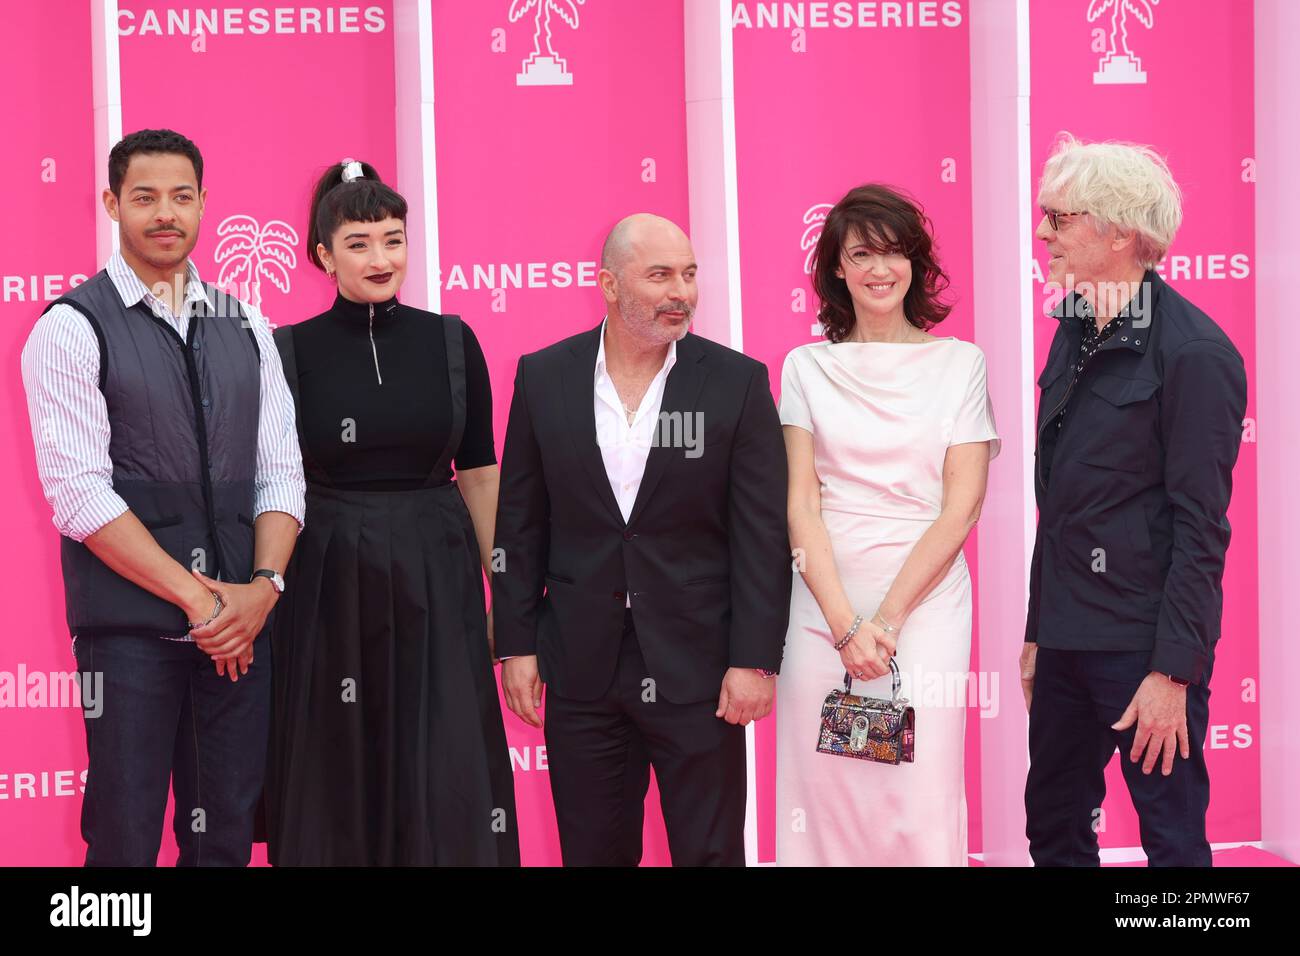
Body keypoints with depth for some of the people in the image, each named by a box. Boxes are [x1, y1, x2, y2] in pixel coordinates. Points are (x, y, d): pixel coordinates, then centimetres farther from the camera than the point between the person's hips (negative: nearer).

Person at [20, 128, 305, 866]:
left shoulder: (246, 327, 12)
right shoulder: (71, 329, -4)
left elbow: (281, 470, 9)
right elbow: (79, 493, -11)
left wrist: (263, 585, -8)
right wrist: (196, 597, -13)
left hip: (240, 618, 5)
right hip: (130, 626, -4)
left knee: (227, 830, 9)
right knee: (127, 835, 1)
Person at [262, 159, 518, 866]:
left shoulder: (451, 343, 3)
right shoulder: (289, 352, -1)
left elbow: (480, 474, 6)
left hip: (435, 580, 1)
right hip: (329, 586, -1)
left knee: (446, 779, -1)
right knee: (337, 783, 5)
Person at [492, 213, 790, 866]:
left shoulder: (738, 382, -3)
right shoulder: (543, 377, 2)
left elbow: (762, 535, -4)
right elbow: (520, 523, 6)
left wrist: (754, 660, -9)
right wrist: (516, 644, 3)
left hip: (697, 668, -1)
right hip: (581, 668, 2)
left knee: (710, 851, 5)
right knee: (592, 851, 11)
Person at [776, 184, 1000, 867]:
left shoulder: (959, 363, 5)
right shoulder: (806, 368, 7)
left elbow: (962, 505, -2)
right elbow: (800, 504, 1)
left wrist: (888, 616, -10)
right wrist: (845, 622, -10)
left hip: (924, 602, -1)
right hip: (824, 601, 1)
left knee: (921, 804, -3)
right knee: (825, 796, 2)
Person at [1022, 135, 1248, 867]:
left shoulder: (1193, 352, -14)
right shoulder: (1076, 333, 10)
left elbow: (1200, 526, -15)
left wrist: (1172, 671, -17)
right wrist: (1037, 633, 15)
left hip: (1141, 642, -8)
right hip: (1068, 638, 8)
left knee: (1173, 836, 2)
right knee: (1053, 829, 15)